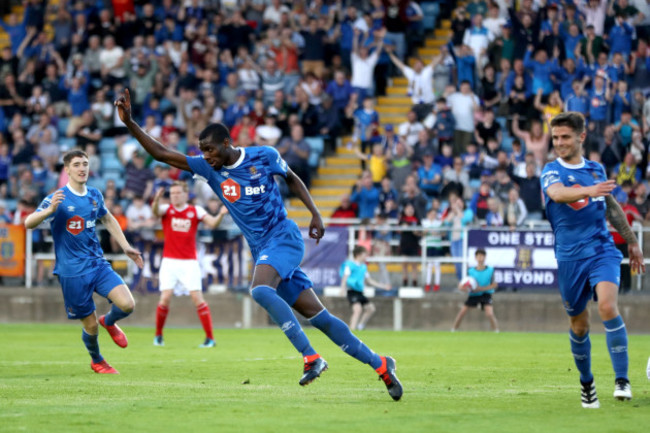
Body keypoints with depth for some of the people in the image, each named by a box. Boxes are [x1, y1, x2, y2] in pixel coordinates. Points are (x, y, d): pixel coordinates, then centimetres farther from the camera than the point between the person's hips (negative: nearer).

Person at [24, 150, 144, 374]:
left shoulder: (94, 195, 5)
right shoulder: (58, 199, -12)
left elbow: (108, 219, 25)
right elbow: (29, 223, -25)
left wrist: (126, 247, 20)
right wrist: (50, 210, -44)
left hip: (98, 264, 4)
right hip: (72, 272, -4)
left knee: (127, 304, -16)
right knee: (91, 325, 1)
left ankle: (109, 322, 19)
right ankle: (97, 361, 32)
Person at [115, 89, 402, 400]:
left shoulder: (264, 156, -5)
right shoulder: (209, 169, 3)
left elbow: (291, 179, 12)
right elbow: (161, 153, 1)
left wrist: (315, 214, 4)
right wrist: (130, 123, -9)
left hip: (284, 238, -4)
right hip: (262, 251, 4)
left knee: (259, 290, -32)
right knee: (317, 317, 0)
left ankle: (310, 357, -31)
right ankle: (379, 364, 8)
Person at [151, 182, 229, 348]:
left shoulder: (195, 211, 4)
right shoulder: (167, 209, 3)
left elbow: (212, 223, -7)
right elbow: (156, 211, -19)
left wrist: (221, 214, -29)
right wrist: (156, 200, -42)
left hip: (189, 262, 0)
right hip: (169, 261, 0)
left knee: (197, 297, -9)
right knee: (165, 298, -10)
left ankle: (210, 338, -4)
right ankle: (158, 335, 10)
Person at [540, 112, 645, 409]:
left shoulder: (596, 170, 10)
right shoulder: (552, 171, -3)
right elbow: (557, 193, -27)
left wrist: (631, 241, 31)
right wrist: (590, 190, -45)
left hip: (602, 251, 1)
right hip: (570, 258, -1)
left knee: (608, 306, -22)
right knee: (579, 325, 7)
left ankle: (622, 380, -21)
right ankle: (586, 382, 29)